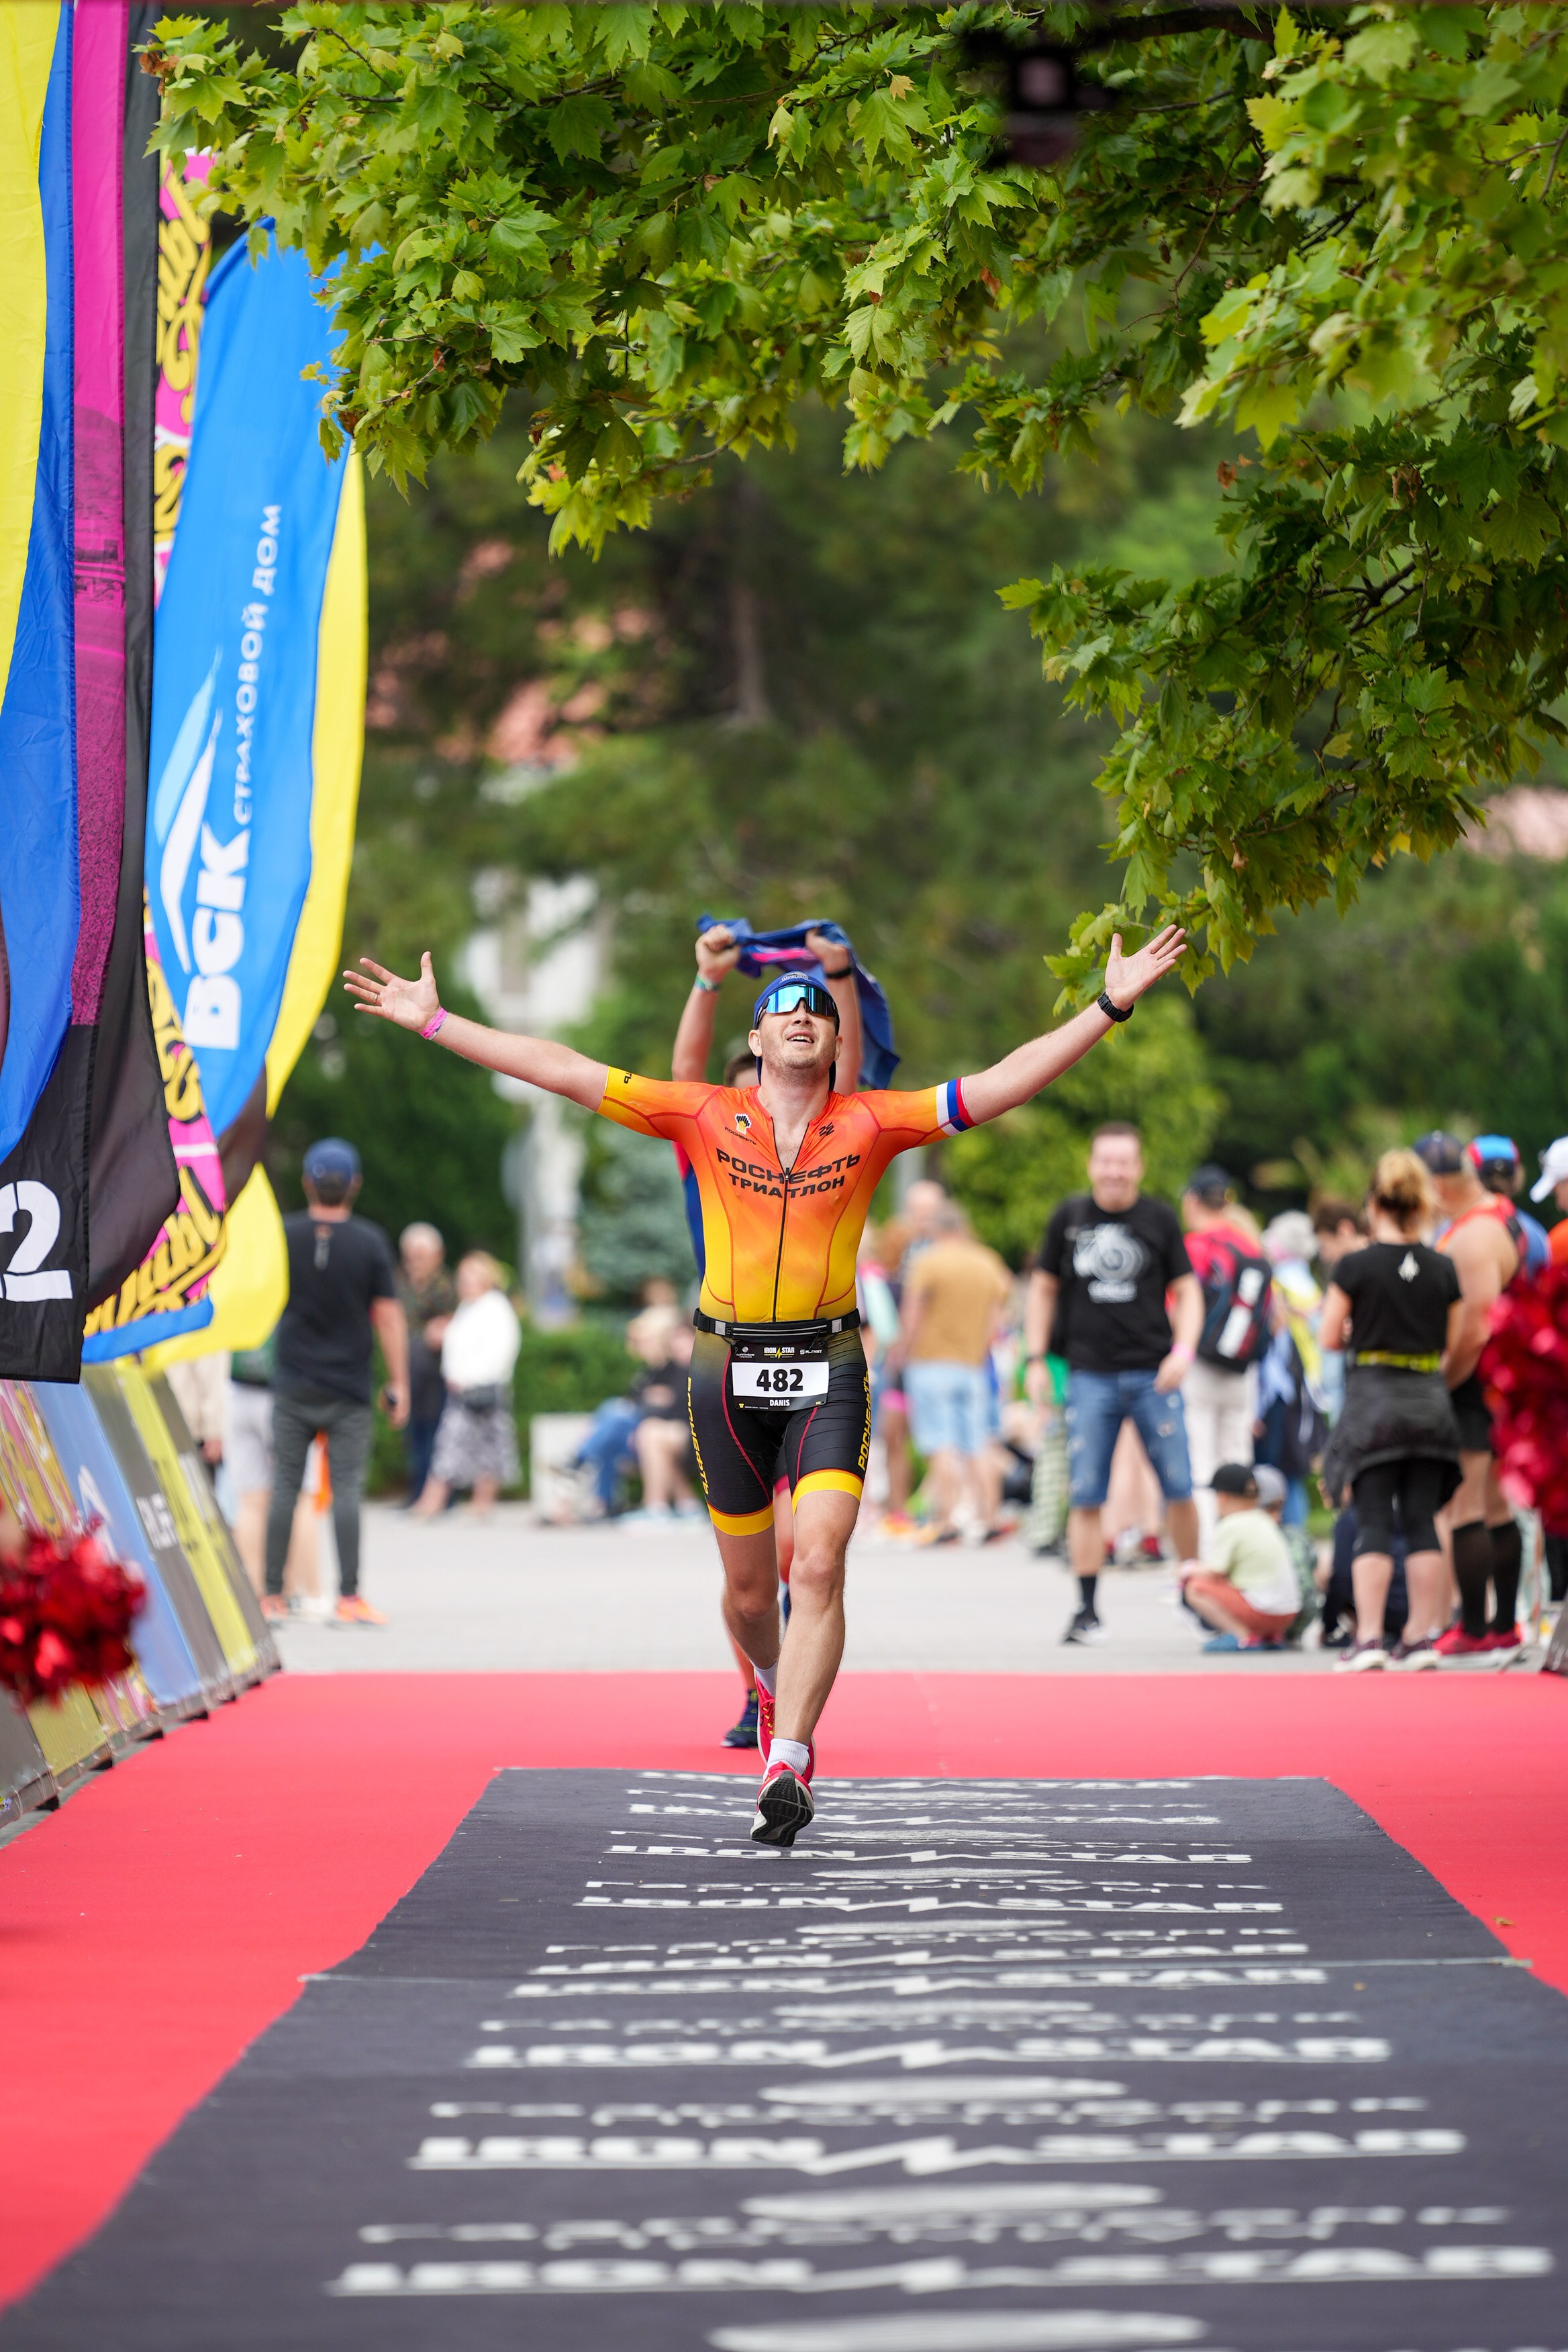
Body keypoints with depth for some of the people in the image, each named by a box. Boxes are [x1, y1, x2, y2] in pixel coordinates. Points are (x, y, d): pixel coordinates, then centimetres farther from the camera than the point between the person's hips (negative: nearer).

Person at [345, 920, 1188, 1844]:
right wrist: (433, 1020, 2)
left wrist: (1110, 1006, -6)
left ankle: (787, 1767, -19)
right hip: (728, 1369, 1)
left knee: (820, 1566, -18)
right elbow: (564, 1071, 4)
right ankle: (774, 1686, 43)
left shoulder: (869, 1124, 3)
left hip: (827, 1370, -1)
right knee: (750, 1591, 10)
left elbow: (1001, 1084, 0)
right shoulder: (705, 1117, 4)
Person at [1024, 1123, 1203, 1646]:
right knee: (1085, 1497, -3)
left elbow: (1188, 1291, 8)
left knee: (1179, 1489, -3)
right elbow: (1043, 1289, 15)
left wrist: (1183, 1351, -8)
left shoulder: (1159, 1220, 5)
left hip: (1153, 1374, 0)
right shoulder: (1069, 1218, 7)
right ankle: (1087, 1610, 3)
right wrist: (1036, 1360, 8)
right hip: (1090, 1376, 0)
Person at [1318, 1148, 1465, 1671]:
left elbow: (1330, 1337, -3)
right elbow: (1455, 1346, 7)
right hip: (1430, 1402, 3)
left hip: (1372, 1394, -3)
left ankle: (1368, 1638, -8)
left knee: (1373, 1523, -2)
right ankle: (1423, 1635, 7)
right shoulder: (1443, 1269, 2)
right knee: (1421, 1521, 7)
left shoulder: (1355, 1267, -8)